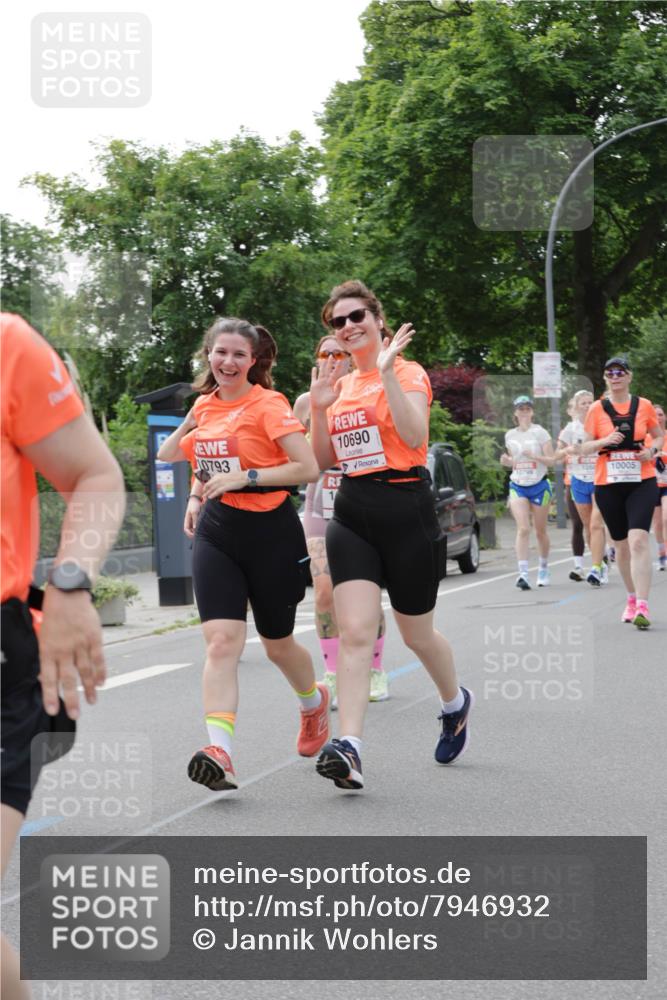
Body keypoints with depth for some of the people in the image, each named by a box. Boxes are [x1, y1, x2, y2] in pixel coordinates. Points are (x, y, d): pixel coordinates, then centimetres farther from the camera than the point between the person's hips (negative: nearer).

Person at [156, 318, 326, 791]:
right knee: (221, 641, -13)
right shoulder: (204, 405, 8)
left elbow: (308, 468, -19)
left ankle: (314, 702, 44)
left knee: (278, 645, 12)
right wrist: (197, 496, 7)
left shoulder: (269, 404, -10)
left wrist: (244, 477, -22)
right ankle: (220, 752, -22)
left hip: (270, 532, -4)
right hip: (216, 533, 4)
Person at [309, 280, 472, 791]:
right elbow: (326, 460, 14)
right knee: (355, 632, -11)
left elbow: (415, 435, -23)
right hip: (353, 514, 4)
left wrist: (387, 371, -25)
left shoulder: (408, 373, -5)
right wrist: (319, 407, 0)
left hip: (406, 510, -4)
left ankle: (456, 701, 41)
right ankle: (349, 747, -19)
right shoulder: (340, 384, 12)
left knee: (416, 633, 11)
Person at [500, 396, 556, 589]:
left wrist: (534, 456, -22)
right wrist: (506, 461, -3)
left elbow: (552, 459, -6)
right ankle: (523, 573, -19)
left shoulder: (540, 432, -4)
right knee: (523, 529, -13)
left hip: (539, 486, -2)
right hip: (517, 486, 2)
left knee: (540, 531, 8)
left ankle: (544, 569, 27)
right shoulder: (510, 435, 8)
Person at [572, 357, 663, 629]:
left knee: (638, 540, -18)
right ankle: (632, 598, 29)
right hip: (608, 485, 2)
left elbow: (659, 436, 15)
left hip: (642, 483, -2)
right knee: (621, 545, 10)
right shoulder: (597, 409, 3)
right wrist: (606, 441, -16)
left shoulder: (644, 405, 4)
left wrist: (652, 450, -6)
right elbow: (585, 447, 4)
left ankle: (642, 606, -23)